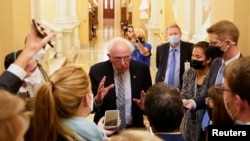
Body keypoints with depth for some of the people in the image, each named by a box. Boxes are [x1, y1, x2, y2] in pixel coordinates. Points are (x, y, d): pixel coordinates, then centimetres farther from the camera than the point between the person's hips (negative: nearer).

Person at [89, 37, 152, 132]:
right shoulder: (97, 71, -7)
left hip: (134, 128, 3)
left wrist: (145, 105, -14)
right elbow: (90, 107, -4)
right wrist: (98, 100, -23)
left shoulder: (142, 69, -3)